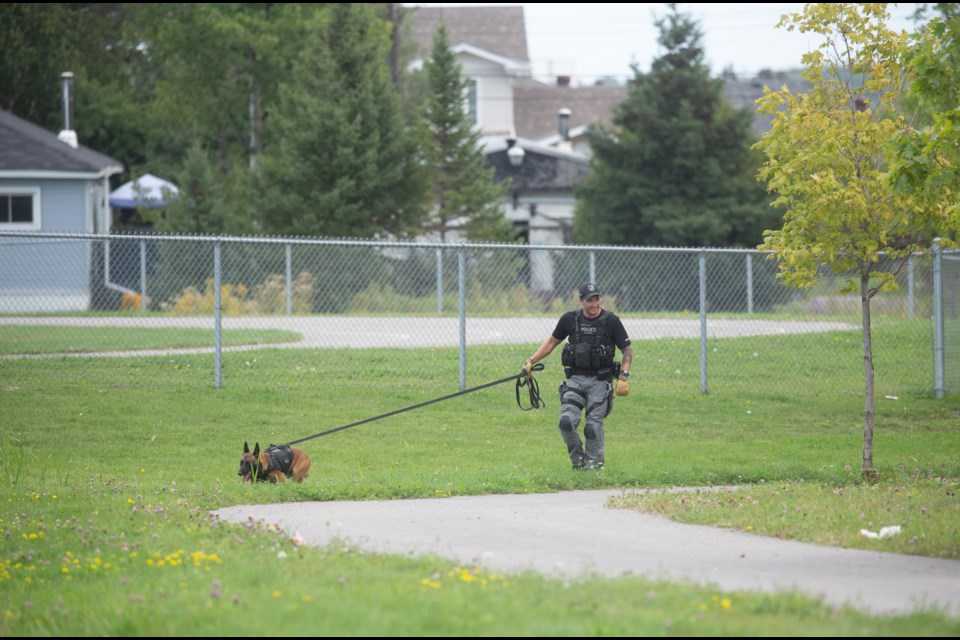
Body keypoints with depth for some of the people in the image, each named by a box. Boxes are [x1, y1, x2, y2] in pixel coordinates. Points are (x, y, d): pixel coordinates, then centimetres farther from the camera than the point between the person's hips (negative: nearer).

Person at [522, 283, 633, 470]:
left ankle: (594, 460, 12)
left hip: (600, 381, -3)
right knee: (566, 421, -11)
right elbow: (552, 341, 17)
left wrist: (624, 376, -13)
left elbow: (627, 350, -2)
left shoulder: (611, 321, -5)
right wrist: (531, 361, 12)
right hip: (576, 379, 3)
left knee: (593, 424, -8)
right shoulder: (570, 319, 3)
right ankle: (577, 457, 10)